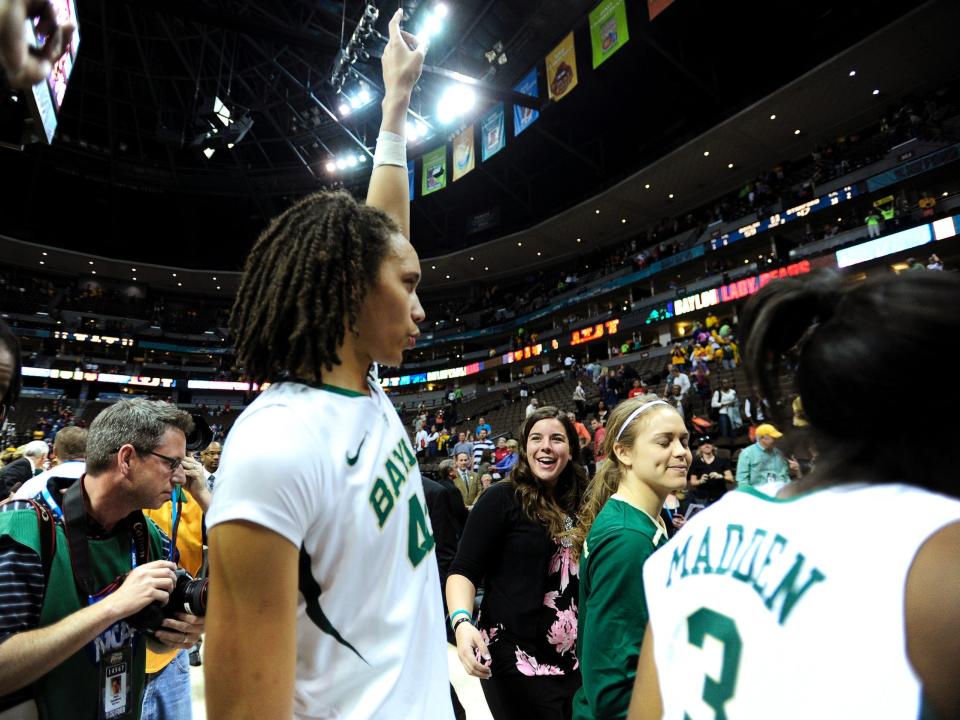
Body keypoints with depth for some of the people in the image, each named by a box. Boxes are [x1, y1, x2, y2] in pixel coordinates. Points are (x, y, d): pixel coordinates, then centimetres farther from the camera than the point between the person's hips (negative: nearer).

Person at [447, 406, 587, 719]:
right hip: (516, 658, -6)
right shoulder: (501, 498, -11)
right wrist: (462, 621, -31)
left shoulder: (575, 504, 7)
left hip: (573, 659, 6)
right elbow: (464, 570, -15)